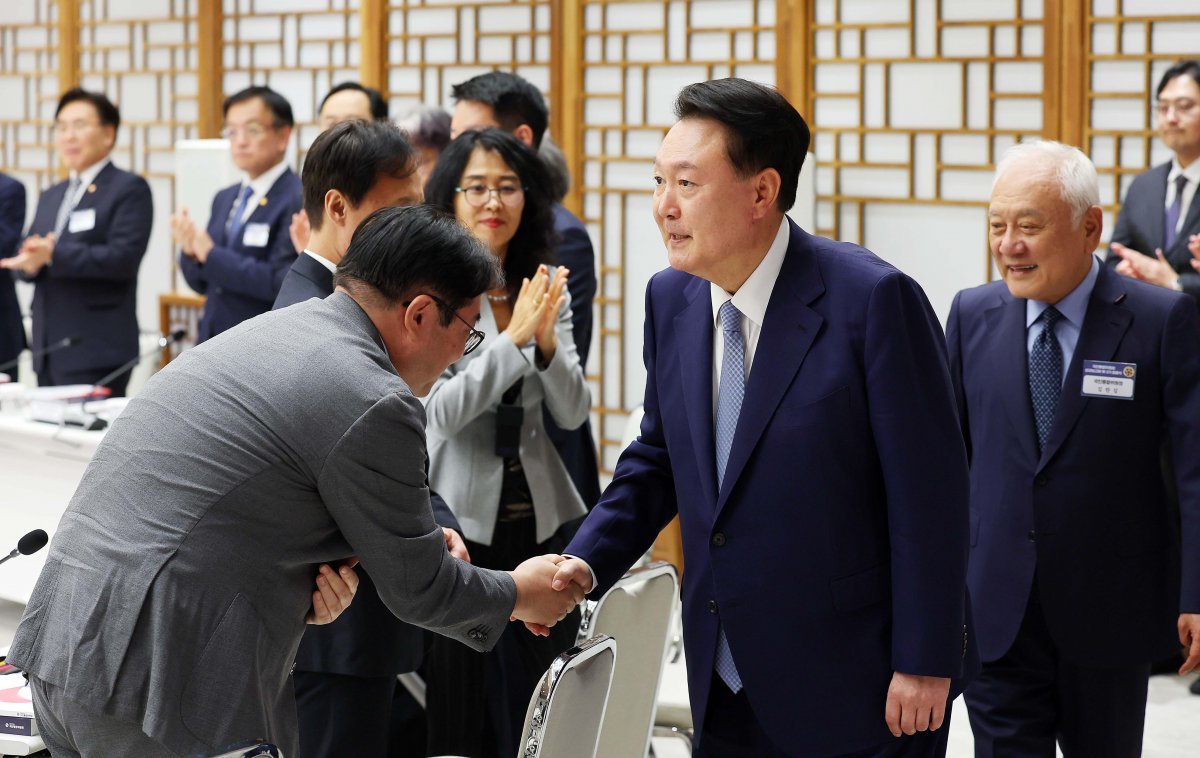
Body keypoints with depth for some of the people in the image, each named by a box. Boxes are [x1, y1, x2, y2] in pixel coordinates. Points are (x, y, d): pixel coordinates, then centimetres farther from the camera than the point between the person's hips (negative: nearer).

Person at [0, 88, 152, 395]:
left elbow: (123, 257, -16)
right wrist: (30, 261, -9)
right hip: (48, 351, 7)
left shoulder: (129, 189, -3)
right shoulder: (51, 197, 20)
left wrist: (53, 254, -25)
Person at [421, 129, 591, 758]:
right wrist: (514, 337, -22)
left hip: (539, 516, 5)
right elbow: (440, 412, -17)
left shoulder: (546, 289, 6)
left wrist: (546, 342, -16)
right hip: (460, 518, -5)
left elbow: (572, 413, 1)